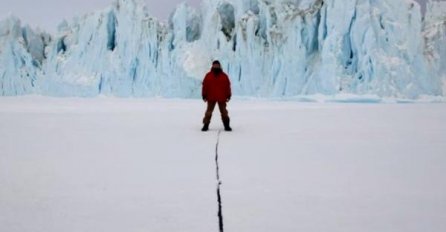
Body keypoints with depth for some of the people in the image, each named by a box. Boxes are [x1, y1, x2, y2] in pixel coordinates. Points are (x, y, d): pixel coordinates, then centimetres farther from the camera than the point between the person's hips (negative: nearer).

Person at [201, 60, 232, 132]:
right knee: (209, 112, 2)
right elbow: (205, 86, 2)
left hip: (222, 98, 0)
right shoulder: (208, 76, 2)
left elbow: (228, 86, 4)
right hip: (211, 98, 0)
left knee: (224, 112, 5)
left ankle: (227, 126, 12)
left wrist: (228, 96, 1)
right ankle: (206, 125, 8)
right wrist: (204, 96, -1)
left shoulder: (224, 76, 3)